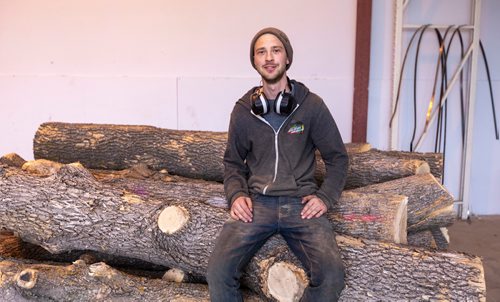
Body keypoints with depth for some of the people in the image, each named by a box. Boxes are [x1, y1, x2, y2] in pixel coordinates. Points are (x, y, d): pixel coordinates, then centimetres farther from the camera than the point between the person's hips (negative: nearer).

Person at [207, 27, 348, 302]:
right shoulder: (243, 110, 8)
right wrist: (237, 195, 1)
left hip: (301, 204, -1)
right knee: (218, 271, -22)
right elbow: (233, 162, 19)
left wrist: (325, 197, -2)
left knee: (332, 274, -25)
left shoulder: (312, 105, 3)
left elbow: (337, 158, 11)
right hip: (256, 202, 1)